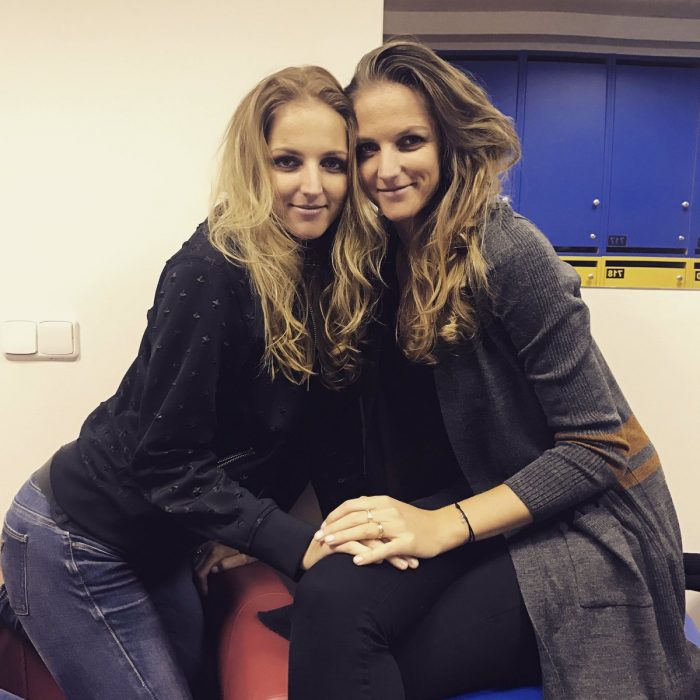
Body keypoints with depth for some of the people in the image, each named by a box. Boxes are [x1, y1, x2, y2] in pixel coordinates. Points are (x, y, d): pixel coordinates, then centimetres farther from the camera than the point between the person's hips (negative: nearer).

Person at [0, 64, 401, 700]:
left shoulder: (339, 276, -4)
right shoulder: (215, 272, -25)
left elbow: (323, 429, 0)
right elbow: (168, 459, -24)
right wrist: (294, 544, -28)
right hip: (78, 545, -7)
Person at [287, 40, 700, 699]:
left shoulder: (508, 251, -18)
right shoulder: (379, 257, 1)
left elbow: (599, 443, -16)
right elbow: (387, 433, 5)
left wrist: (445, 524, -22)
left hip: (576, 527, -4)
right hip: (454, 512, 5)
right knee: (329, 602, -23)